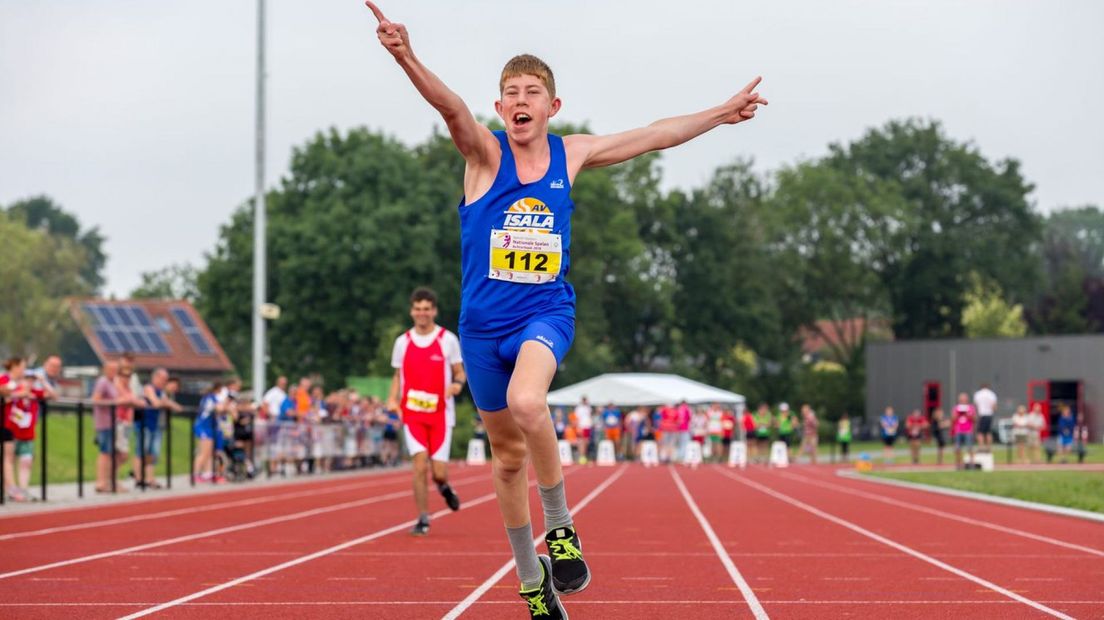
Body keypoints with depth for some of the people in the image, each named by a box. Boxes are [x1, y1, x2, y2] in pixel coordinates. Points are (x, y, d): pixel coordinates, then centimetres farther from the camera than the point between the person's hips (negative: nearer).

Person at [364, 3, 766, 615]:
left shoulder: (571, 154, 2)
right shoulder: (484, 152, -8)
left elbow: (653, 135, 12)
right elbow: (451, 106, -29)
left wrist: (724, 111, 17)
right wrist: (407, 59, -48)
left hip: (546, 313, 0)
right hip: (483, 322, 1)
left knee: (526, 402, -33)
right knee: (508, 455, 11)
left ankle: (561, 528, -13)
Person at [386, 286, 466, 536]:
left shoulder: (448, 340, -1)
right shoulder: (402, 342, 6)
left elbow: (460, 372, 5)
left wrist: (458, 384, -18)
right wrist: (392, 399, -2)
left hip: (441, 414, -1)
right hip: (412, 413, 1)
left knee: (438, 471, -4)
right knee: (420, 465, -14)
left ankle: (444, 486, 34)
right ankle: (423, 519, -2)